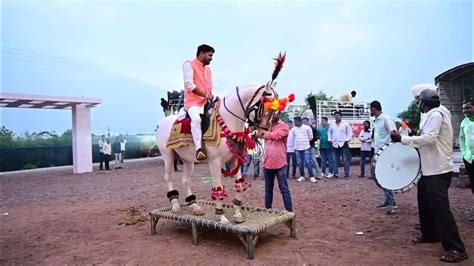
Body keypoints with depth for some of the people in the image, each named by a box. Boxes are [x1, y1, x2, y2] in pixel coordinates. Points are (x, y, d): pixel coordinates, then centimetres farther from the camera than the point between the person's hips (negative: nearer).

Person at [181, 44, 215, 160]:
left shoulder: (208, 69, 21)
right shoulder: (189, 64, -1)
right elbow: (189, 84, -13)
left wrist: (210, 95, -1)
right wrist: (205, 94, -14)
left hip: (206, 102, 8)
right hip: (192, 102, -8)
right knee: (196, 119, -35)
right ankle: (199, 149, -38)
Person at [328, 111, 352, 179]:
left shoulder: (345, 124, 2)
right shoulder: (332, 125, 13)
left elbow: (349, 132, 1)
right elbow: (329, 132, 19)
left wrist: (347, 140, -8)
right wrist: (330, 140, 6)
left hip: (343, 144, -3)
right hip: (335, 145, 4)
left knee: (345, 160, -3)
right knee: (335, 160, 4)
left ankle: (346, 174, 2)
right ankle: (335, 174, 10)